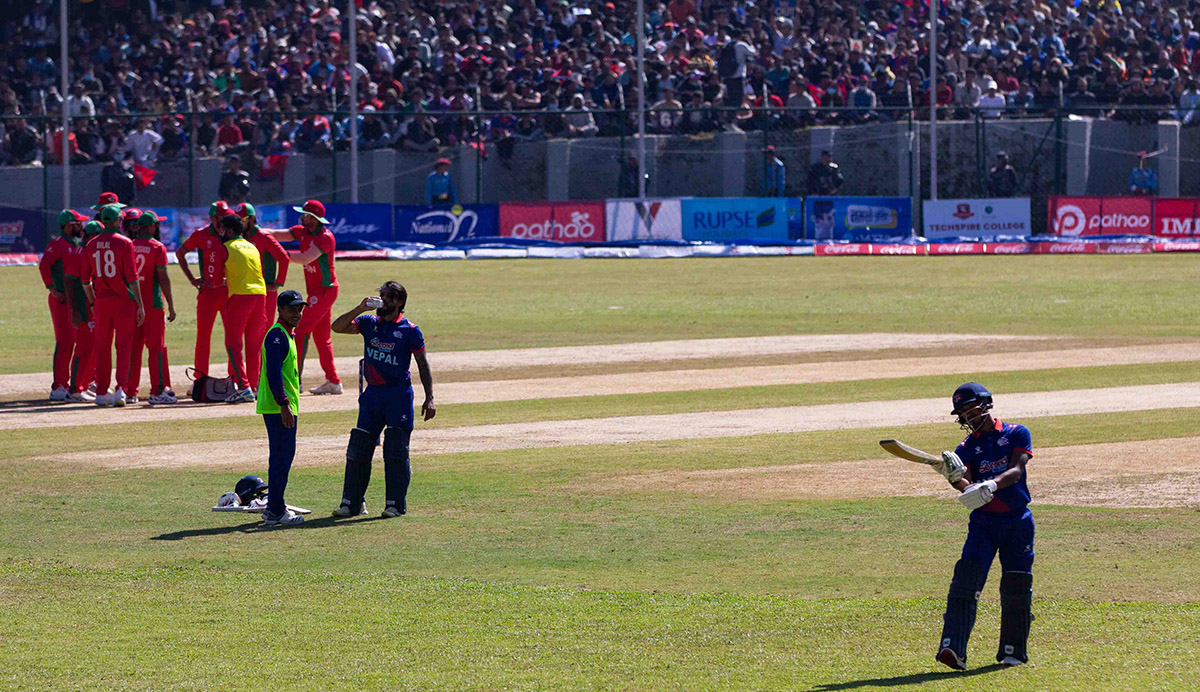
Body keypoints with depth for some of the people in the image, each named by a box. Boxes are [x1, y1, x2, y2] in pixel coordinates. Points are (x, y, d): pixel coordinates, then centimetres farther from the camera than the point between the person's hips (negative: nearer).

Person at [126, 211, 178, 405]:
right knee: (157, 347, -2)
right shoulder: (157, 247, -8)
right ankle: (157, 392, -6)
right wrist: (171, 305, -7)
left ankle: (130, 391, 10)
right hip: (153, 302, -5)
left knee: (133, 347, 10)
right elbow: (163, 278, -11)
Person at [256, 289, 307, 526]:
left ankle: (274, 508, 22)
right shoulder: (277, 335, -14)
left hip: (283, 407, 11)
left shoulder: (287, 334, 18)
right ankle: (275, 512, -9)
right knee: (282, 457, -9)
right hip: (278, 408, -11)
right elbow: (273, 371, -22)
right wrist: (283, 403, -26)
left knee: (282, 456, 15)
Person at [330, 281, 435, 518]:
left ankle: (396, 504, 3)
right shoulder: (369, 323, 9)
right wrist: (360, 308, -9)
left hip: (399, 394, -5)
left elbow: (423, 365, -1)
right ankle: (352, 503, 11)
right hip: (372, 393, 5)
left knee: (396, 451, -3)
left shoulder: (409, 330, -3)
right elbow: (338, 327, 1)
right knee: (359, 448, 4)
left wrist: (429, 398, -7)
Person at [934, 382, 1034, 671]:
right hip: (983, 522, 1)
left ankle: (1013, 650, 20)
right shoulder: (967, 448, 5)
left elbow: (1015, 472, -14)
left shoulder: (1016, 434, 1)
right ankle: (953, 649, -26)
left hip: (1017, 521, -1)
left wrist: (992, 484, -33)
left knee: (1016, 587, 2)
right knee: (966, 579, -16)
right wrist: (954, 477, -33)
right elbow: (967, 486, -10)